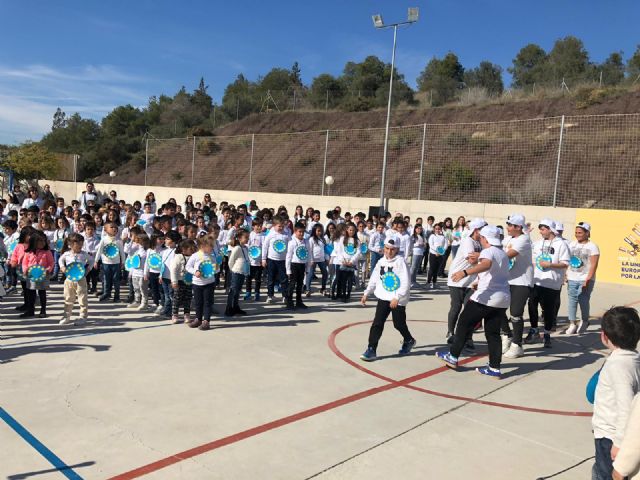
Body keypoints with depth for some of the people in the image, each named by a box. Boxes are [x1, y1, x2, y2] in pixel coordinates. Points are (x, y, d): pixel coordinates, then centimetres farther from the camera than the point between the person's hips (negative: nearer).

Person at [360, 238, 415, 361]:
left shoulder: (400, 261, -14)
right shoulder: (381, 262, 6)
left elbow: (406, 282, -18)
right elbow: (374, 279, 16)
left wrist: (397, 297, -24)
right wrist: (366, 293, 12)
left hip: (398, 299, -5)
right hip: (383, 297, 5)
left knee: (399, 324, 8)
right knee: (377, 323, -3)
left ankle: (409, 340, 37)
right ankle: (371, 350, -1)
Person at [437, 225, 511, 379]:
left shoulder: (488, 251, -9)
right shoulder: (503, 254, 19)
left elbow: (486, 264, -33)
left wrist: (465, 272, -46)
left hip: (486, 297, -8)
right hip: (503, 299, 8)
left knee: (464, 324, 6)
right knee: (493, 333, 11)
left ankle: (453, 357, 12)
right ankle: (494, 368, 9)